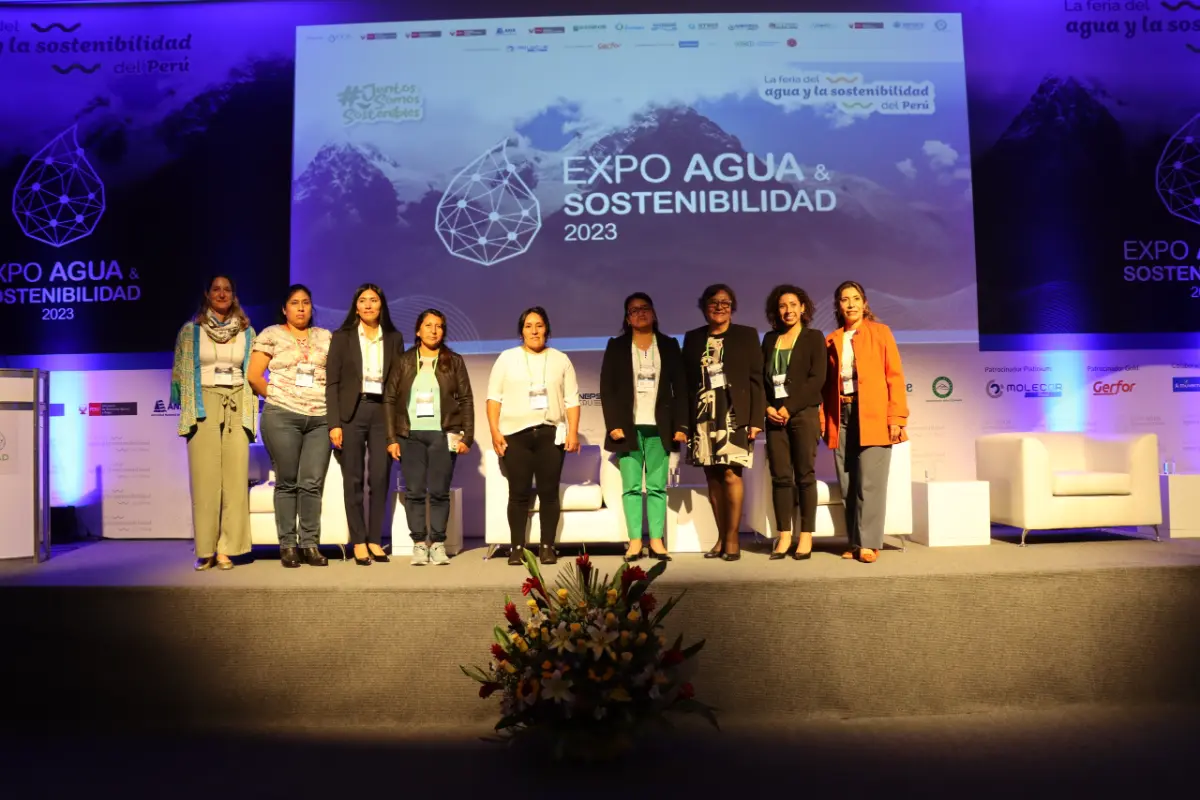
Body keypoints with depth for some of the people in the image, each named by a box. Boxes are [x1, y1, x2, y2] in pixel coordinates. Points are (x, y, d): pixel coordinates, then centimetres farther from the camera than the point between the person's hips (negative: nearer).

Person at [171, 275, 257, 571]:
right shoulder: (190, 331, 7)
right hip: (203, 406, -1)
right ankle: (205, 550, 0)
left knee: (235, 478, -5)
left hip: (236, 407, 1)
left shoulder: (247, 332, 11)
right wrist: (188, 408, 0)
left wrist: (250, 413, 5)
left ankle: (226, 549, -2)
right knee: (205, 478, -5)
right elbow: (179, 373, 9)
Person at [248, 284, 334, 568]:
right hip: (282, 418, -2)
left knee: (313, 483, -1)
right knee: (287, 482, 1)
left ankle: (310, 545, 7)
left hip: (320, 419, 2)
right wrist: (276, 398, 5)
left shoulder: (325, 337, 15)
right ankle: (287, 545, 8)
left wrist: (331, 402, 3)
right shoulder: (271, 335, 7)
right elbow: (254, 376, 3)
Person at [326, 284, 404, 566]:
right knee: (353, 480, 2)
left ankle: (375, 540, 10)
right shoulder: (342, 337, 5)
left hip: (383, 411, 2)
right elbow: (332, 382, 1)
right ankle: (358, 542, 8)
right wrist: (334, 423, -8)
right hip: (352, 412, -1)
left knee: (380, 478, 0)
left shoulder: (394, 338, 10)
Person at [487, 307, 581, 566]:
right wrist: (495, 431, -5)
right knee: (518, 493, -1)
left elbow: (572, 400, 9)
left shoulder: (561, 360, 12)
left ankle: (547, 547, 7)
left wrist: (573, 432, -1)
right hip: (515, 434, -1)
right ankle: (517, 547, 5)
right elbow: (494, 397, 5)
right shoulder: (507, 358, 10)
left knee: (549, 492, 0)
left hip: (550, 434, 1)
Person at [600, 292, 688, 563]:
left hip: (659, 427, 1)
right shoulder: (616, 346, 9)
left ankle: (656, 541, 5)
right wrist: (614, 425, -7)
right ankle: (635, 541, 2)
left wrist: (681, 425, -1)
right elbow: (607, 388, 4)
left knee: (657, 487, 0)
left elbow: (680, 387, 8)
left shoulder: (669, 345, 12)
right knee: (631, 487, -2)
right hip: (629, 427, 0)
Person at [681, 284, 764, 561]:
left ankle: (732, 540, -1)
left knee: (731, 474, -9)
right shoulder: (693, 338, 13)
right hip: (703, 417, 3)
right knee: (713, 477, 5)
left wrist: (756, 418, -7)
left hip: (734, 415, -3)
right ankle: (721, 538, 13)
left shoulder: (746, 335, 6)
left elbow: (756, 379, 1)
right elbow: (687, 382, 11)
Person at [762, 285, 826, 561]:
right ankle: (784, 536, 7)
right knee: (780, 476, 1)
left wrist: (789, 407, -13)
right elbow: (761, 377, 12)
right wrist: (767, 407, -5)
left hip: (803, 414, -3)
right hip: (774, 415, 3)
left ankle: (806, 536, 5)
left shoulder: (814, 337, 4)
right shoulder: (770, 339, 15)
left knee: (804, 475, -1)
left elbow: (817, 378, -7)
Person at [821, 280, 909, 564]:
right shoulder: (831, 341, 14)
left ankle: (868, 543, -1)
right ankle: (855, 543, 10)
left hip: (873, 416, -3)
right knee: (848, 484, 3)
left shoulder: (880, 332, 6)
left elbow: (895, 376, 1)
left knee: (869, 482, -7)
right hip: (841, 417, 3)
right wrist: (822, 421, 4)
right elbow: (826, 384, 12)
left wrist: (896, 418, -8)